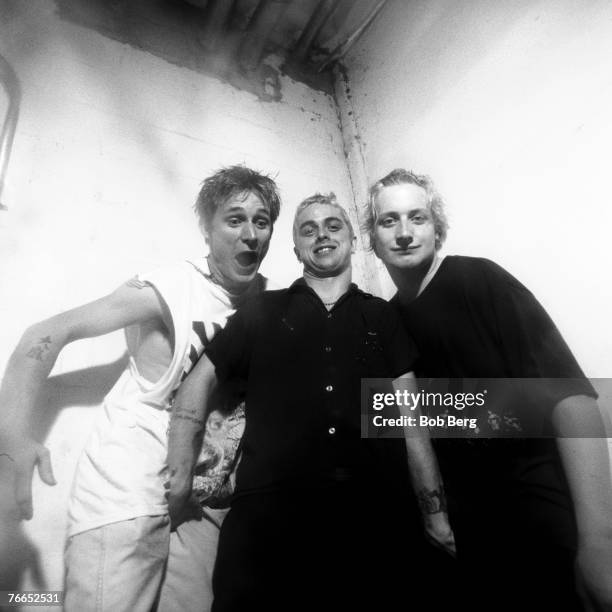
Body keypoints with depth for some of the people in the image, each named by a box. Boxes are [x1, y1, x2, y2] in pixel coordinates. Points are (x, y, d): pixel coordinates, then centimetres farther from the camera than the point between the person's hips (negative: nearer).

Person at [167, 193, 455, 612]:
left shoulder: (381, 317, 12)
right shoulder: (262, 313, 7)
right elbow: (200, 384, 8)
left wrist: (436, 513, 5)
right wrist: (180, 480, 1)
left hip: (377, 515, 2)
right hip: (270, 515, -1)